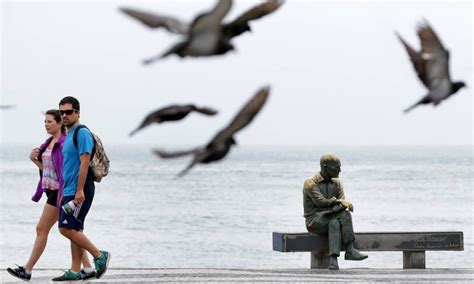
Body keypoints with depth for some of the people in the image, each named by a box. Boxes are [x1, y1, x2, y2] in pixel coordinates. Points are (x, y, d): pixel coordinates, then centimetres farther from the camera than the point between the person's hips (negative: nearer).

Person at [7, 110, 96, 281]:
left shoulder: (65, 143, -14)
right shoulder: (49, 142, 14)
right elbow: (45, 168, 17)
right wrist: (33, 159, 0)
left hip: (59, 191, -9)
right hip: (51, 190, 9)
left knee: (41, 229, -6)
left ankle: (27, 270, -1)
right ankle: (88, 269, 9)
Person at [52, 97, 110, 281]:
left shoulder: (82, 133, -12)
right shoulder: (69, 135, 18)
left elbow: (84, 162, -19)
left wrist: (79, 190, -23)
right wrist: (65, 191, 23)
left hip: (79, 192, -10)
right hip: (70, 191, 10)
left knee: (66, 228, -13)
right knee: (74, 230, 9)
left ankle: (99, 256, -5)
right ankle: (75, 271, 11)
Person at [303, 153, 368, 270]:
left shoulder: (336, 183, 9)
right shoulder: (310, 183, -9)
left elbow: (342, 203, -3)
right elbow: (321, 202, -20)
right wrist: (337, 201, -13)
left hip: (332, 219, 5)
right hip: (315, 220, -5)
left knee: (334, 223, -32)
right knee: (344, 215, -28)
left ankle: (333, 260, -42)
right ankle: (350, 250, -32)